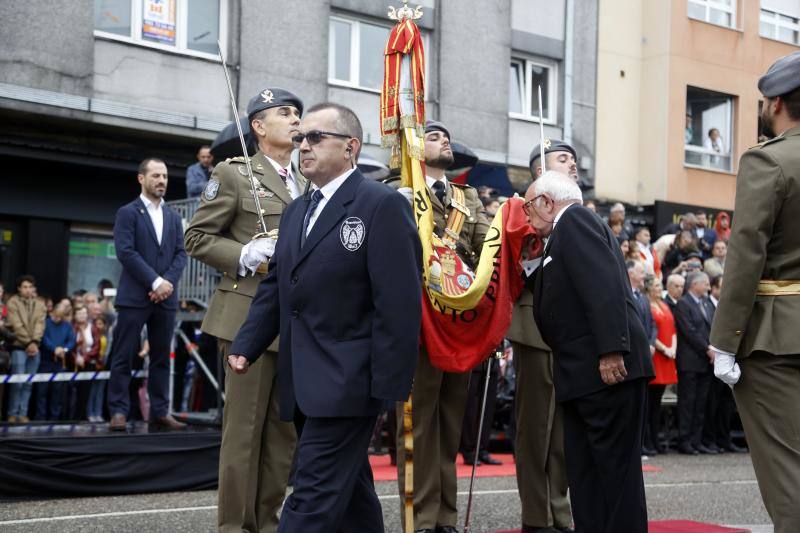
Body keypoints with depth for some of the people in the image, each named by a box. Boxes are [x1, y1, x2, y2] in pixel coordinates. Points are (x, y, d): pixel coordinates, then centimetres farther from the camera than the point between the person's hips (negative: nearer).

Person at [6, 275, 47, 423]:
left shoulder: (40, 304, 12)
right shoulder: (13, 302, -1)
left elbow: (40, 325, 2)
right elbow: (17, 325, -9)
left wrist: (35, 342, -13)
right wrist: (28, 343, -14)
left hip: (34, 347, 4)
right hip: (19, 347, -4)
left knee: (28, 383, 5)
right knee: (17, 382, -6)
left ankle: (23, 414, 10)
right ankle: (13, 414, 5)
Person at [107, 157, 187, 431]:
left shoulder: (173, 217, 17)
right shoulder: (127, 213, 1)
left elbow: (181, 254, 11)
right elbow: (125, 252, -10)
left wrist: (168, 282, -7)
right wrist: (155, 281, -15)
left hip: (166, 297, 5)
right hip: (134, 296, -5)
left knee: (161, 357, 6)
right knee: (123, 357, -3)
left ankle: (160, 412, 11)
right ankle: (118, 411, 1)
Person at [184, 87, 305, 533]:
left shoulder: (309, 183, 17)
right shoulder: (233, 173, -1)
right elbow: (198, 237, -3)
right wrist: (244, 256, -16)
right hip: (251, 317, -6)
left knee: (285, 429, 10)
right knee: (245, 428, -2)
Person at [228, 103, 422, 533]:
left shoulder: (383, 205, -9)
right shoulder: (297, 211, 17)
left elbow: (399, 302, -15)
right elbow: (275, 286, 18)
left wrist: (388, 385, -18)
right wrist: (246, 346, 4)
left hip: (348, 382, -8)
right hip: (306, 384, 8)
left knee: (313, 496, -10)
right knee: (347, 491, 15)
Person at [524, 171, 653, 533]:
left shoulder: (575, 219, -5)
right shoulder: (567, 232, 26)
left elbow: (603, 284, -19)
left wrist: (611, 350, -26)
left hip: (609, 366, -10)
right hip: (582, 373, 10)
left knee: (617, 465, -6)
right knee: (583, 471, 10)